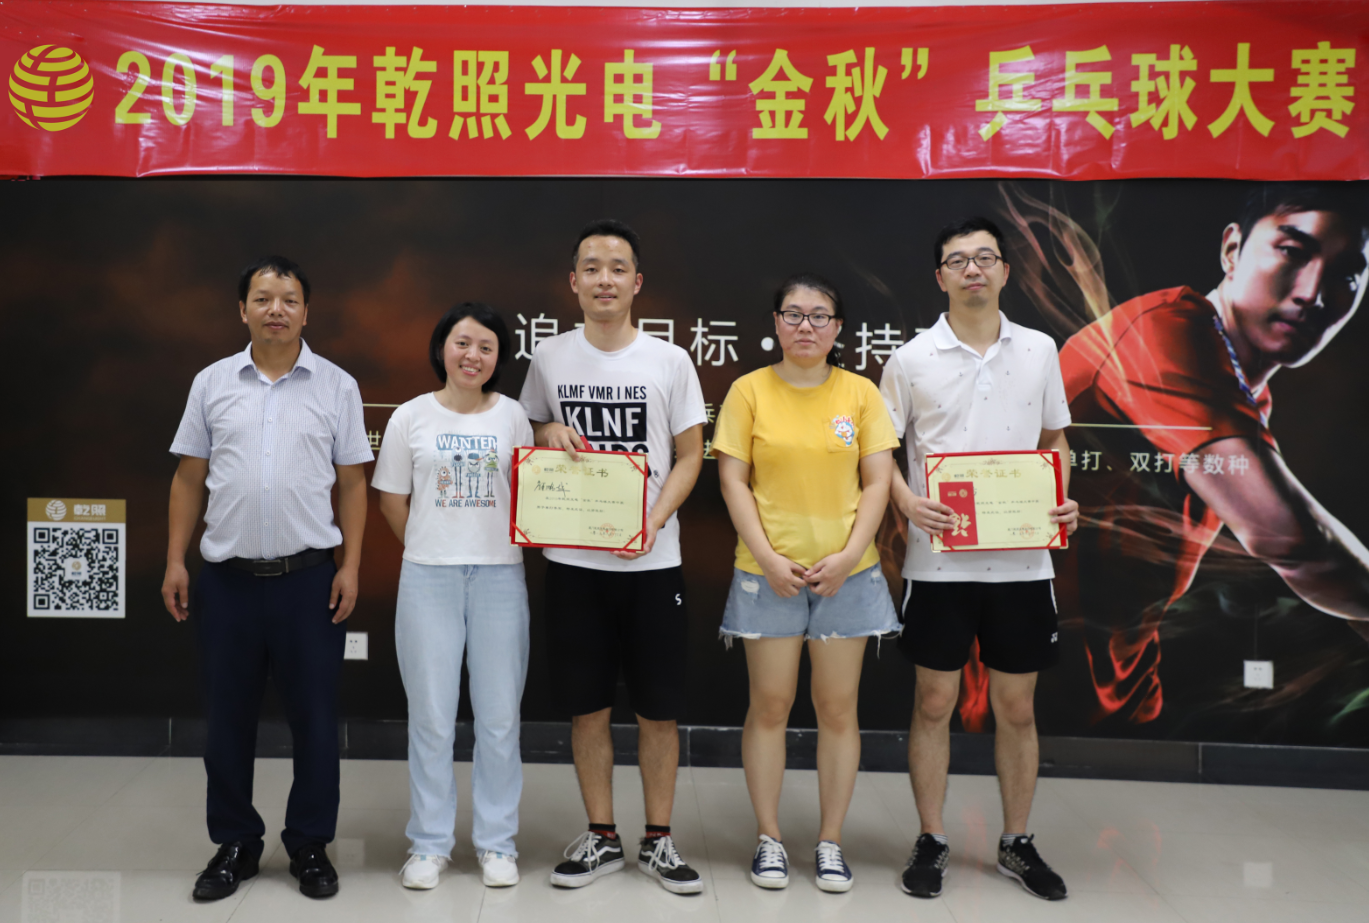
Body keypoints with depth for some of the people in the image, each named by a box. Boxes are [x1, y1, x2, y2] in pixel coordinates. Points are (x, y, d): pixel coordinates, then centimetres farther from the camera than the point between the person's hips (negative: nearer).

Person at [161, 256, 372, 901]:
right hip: (227, 578, 2)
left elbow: (352, 483, 3)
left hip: (308, 579, -1)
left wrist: (351, 567, -4)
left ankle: (310, 846, 20)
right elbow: (189, 478, 9)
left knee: (315, 718, 5)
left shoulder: (336, 386, 3)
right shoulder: (212, 383, 7)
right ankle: (234, 844, 26)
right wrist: (174, 562, 2)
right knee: (228, 717, 10)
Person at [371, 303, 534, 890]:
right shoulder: (412, 417, 3)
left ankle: (496, 842, 19)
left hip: (499, 576, 1)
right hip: (427, 578, 0)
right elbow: (392, 501, 9)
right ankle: (429, 843, 19)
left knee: (500, 718, 5)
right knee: (431, 717, 5)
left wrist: (498, 553, 2)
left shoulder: (512, 416, 5)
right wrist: (431, 551, 10)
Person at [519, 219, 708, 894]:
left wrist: (653, 521, -14)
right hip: (573, 559, 1)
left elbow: (689, 456, 1)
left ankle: (658, 840, 21)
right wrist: (548, 433, -6)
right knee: (587, 706, 9)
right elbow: (530, 435, 18)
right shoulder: (548, 358, 5)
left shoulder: (669, 361, 0)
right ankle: (601, 838, 24)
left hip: (651, 560, -1)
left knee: (659, 707, 5)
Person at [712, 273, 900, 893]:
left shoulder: (860, 392, 5)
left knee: (838, 708, 7)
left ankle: (831, 841, 19)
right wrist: (767, 557, -11)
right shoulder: (749, 390, 1)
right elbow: (733, 481, -2)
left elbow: (877, 482, 2)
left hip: (846, 573, 1)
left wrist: (849, 555, -9)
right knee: (770, 705, 5)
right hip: (768, 572, -1)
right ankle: (769, 837, 19)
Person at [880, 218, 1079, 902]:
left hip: (1021, 558, 2)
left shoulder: (1039, 350, 6)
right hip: (938, 560, -2)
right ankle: (931, 842, 22)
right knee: (934, 703, 7)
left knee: (1017, 706, 10)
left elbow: (1054, 440, 15)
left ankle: (1017, 845, 26)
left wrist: (1064, 500, -3)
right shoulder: (912, 359, -1)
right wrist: (906, 500, -14)